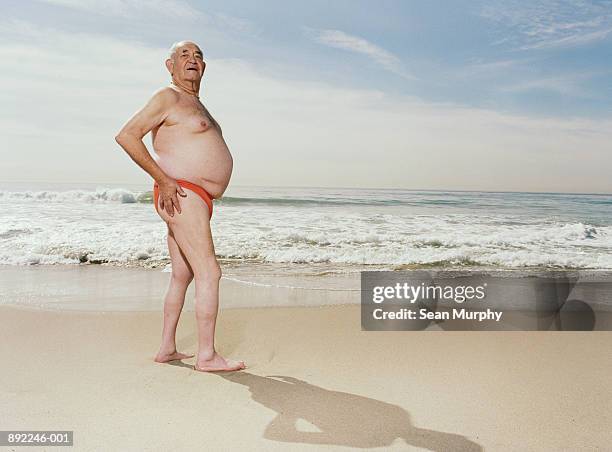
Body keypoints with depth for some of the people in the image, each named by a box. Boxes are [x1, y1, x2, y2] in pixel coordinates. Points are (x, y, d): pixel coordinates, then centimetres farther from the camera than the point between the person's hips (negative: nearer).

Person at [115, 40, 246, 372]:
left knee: (182, 276, 12)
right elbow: (126, 136, -13)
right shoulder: (167, 97, -5)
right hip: (181, 195, -10)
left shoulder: (195, 104, 24)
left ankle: (167, 349, 20)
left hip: (195, 200, 10)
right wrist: (163, 179, -17)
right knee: (209, 273, -12)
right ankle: (207, 355, -7)